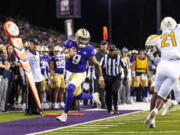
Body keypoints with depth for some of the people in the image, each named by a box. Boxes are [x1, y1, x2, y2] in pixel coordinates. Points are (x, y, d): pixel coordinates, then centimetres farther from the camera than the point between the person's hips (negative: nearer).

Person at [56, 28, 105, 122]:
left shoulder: (88, 50, -14)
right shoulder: (70, 44, -11)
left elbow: (96, 64, -3)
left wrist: (100, 77, -1)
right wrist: (68, 55, -33)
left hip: (79, 74, -4)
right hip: (69, 73, 4)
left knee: (70, 88, -28)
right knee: (78, 95, 17)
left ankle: (65, 114, -18)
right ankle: (93, 97, 49)